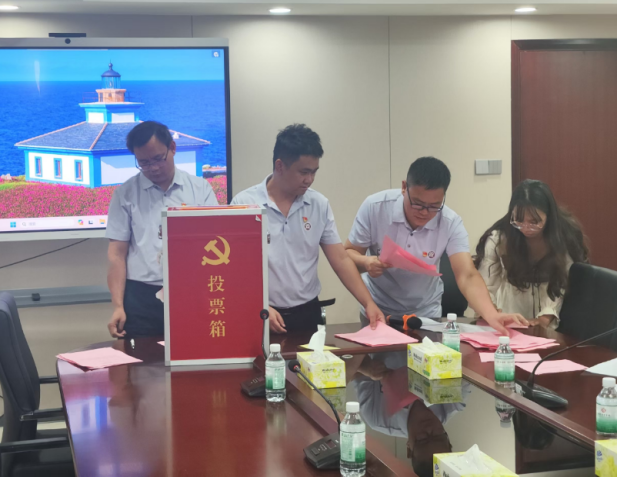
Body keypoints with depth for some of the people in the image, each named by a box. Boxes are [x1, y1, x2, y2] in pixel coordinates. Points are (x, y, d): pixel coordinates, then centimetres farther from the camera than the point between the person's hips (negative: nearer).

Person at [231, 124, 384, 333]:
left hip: (308, 313, 3)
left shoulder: (320, 205, 2)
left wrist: (369, 303, -6)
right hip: (264, 316, -3)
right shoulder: (244, 203, -9)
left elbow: (341, 260, 3)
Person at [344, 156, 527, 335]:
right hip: (378, 310, -2)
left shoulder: (451, 223, -18)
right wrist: (365, 263, -30)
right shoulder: (374, 207, -18)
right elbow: (348, 254, -6)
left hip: (425, 314, 2)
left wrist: (492, 315, -46)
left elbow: (467, 276, -28)